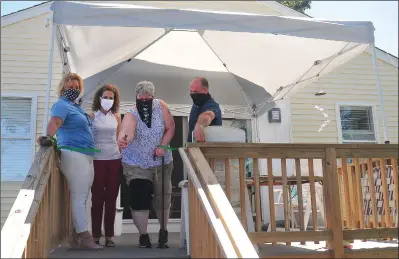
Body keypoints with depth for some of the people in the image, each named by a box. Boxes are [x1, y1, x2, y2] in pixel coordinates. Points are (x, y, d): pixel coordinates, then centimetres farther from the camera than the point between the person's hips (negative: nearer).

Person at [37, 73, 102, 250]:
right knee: (78, 198, -9)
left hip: (87, 156, 10)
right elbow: (54, 122, -25)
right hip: (74, 155, -10)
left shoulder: (77, 107, 22)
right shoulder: (61, 105, -5)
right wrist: (48, 137, -40)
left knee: (81, 198, 10)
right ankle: (84, 237, -7)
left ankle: (76, 238, 15)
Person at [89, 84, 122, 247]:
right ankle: (96, 236, 8)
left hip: (114, 160, 3)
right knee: (97, 198, 1)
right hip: (97, 160, -3)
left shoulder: (116, 117, 10)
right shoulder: (92, 116, 1)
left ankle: (109, 236, 11)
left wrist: (123, 157, 11)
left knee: (111, 199, 5)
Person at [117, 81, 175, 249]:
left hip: (162, 163, 3)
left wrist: (162, 146, -18)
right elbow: (127, 131, -41)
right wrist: (122, 140, -64)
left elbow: (170, 128, -4)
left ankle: (164, 230, 34)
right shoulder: (131, 115, -19)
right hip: (136, 165, -2)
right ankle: (143, 235, 12)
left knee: (162, 197, 10)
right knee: (139, 200, -9)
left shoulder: (160, 106, -10)